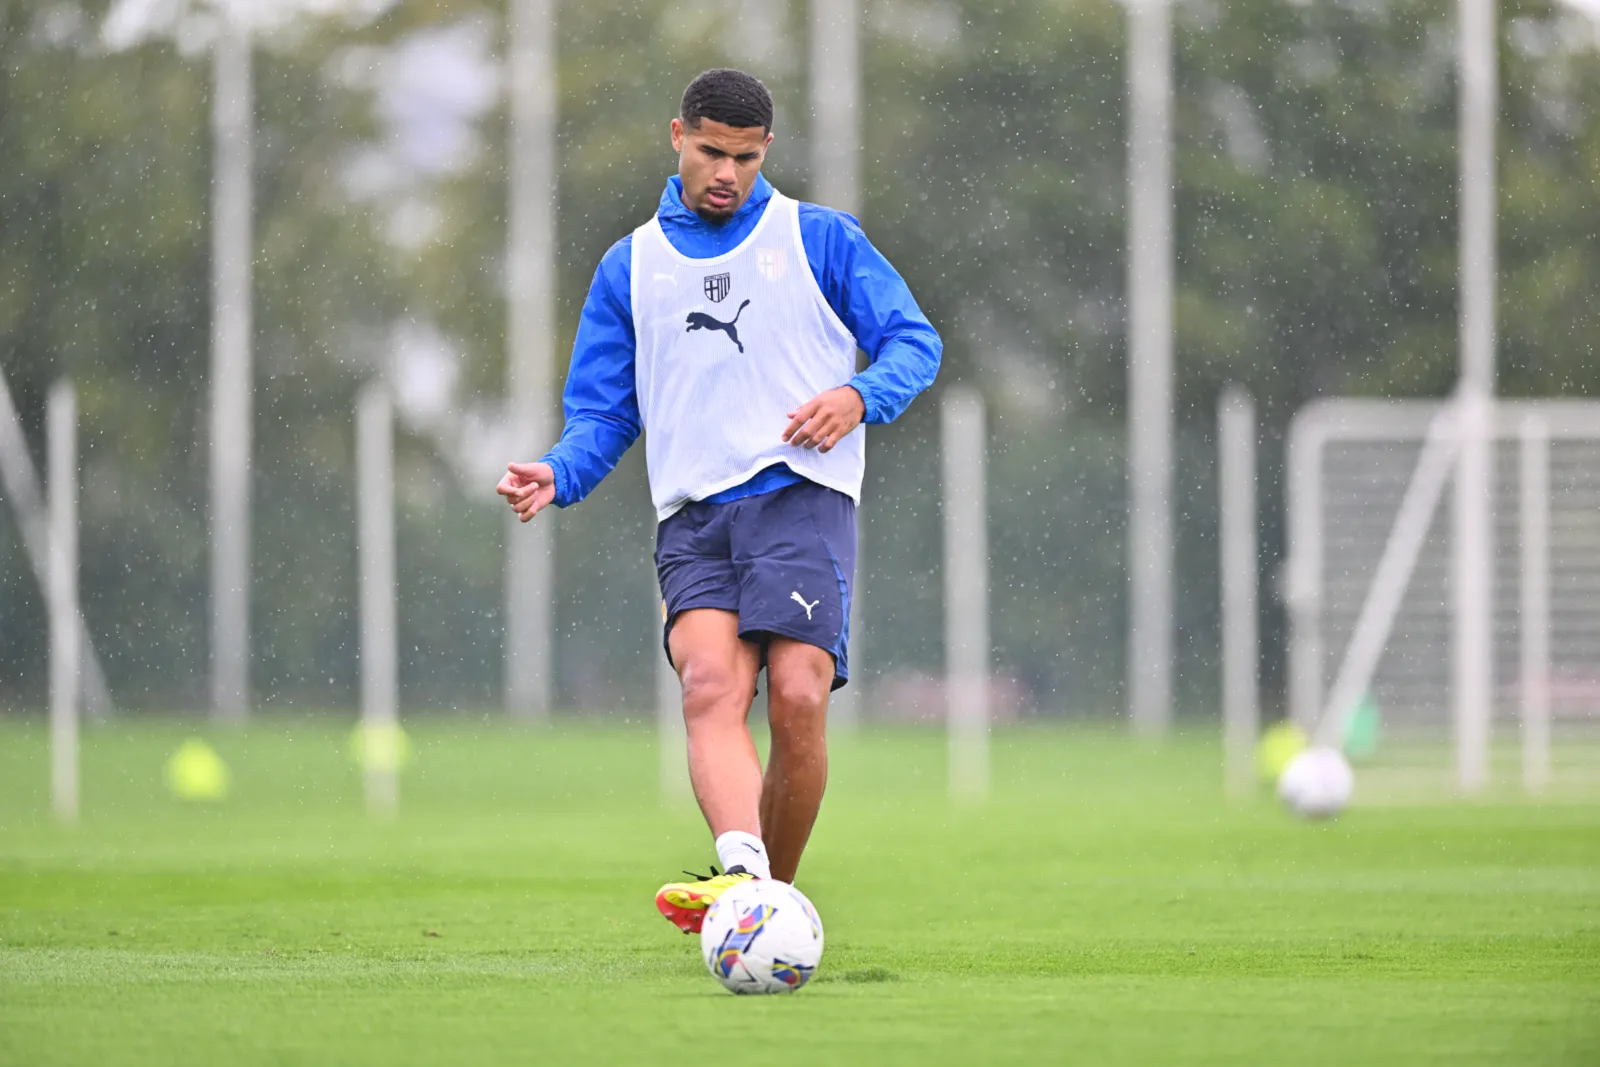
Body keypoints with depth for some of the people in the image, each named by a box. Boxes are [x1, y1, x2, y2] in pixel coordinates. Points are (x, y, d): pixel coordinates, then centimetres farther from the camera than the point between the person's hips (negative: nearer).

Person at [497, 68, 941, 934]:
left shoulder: (819, 240, 13)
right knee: (711, 687, -24)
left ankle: (773, 894, -2)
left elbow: (912, 341, 12)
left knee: (798, 702, -19)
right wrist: (558, 475, -1)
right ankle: (739, 870, -44)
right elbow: (602, 413, 20)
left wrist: (859, 396, -9)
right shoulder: (630, 267, 20)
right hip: (692, 517, 2)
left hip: (802, 497, -2)